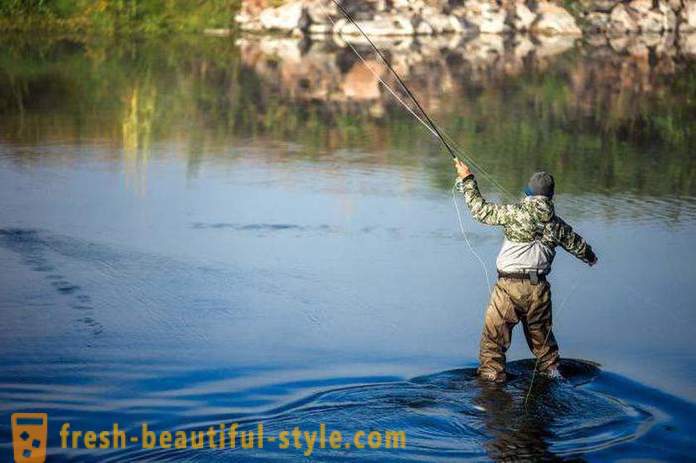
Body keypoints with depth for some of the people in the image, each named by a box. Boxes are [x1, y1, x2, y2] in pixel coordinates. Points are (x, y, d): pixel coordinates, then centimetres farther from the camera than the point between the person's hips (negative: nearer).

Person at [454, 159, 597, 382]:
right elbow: (576, 244, 23)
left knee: (494, 331, 5)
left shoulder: (516, 213, -9)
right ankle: (551, 370, 29)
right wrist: (590, 257, 46)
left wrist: (467, 180, 5)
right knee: (540, 331, 21)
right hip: (539, 288, 5)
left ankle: (491, 373, 2)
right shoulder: (557, 224, 6)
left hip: (510, 286, -5)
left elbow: (481, 210, -5)